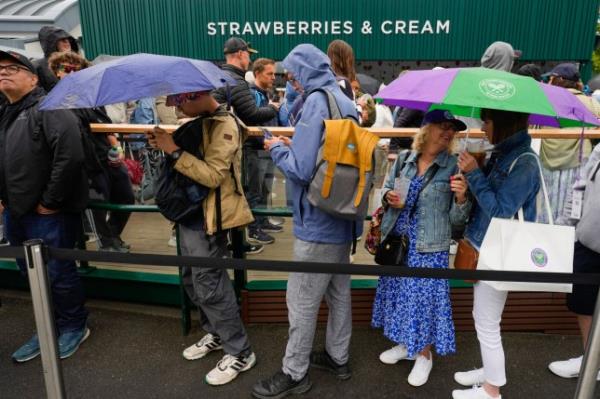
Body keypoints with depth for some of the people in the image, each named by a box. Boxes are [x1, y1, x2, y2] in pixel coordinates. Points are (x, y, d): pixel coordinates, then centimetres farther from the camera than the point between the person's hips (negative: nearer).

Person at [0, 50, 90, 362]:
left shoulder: (49, 108, -12)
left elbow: (70, 155, -24)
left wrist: (50, 202, -20)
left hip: (48, 213, -9)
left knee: (57, 273, 3)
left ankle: (74, 327, 24)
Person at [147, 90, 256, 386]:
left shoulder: (224, 125, -16)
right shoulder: (199, 121, 11)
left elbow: (213, 175, -24)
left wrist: (174, 151, -24)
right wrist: (164, 144, 5)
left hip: (208, 216, -9)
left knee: (209, 284, -3)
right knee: (192, 278, 17)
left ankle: (240, 353, 12)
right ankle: (216, 334, 35)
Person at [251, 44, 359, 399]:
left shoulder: (316, 102, -19)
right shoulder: (346, 102, 8)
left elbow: (301, 169, -24)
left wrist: (277, 149, -6)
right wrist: (292, 145, 10)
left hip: (318, 224, -9)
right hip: (342, 218, 9)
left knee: (302, 301, 5)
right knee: (339, 292, 19)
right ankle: (338, 357, 36)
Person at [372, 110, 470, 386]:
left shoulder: (453, 167, -9)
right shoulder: (404, 158, -1)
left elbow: (457, 218, -8)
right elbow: (386, 188, 13)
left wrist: (460, 197, -28)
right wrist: (389, 197, -9)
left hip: (429, 247, -4)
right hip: (397, 240, 4)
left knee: (425, 296, 5)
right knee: (399, 292, 16)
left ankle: (424, 354, 28)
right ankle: (404, 344, 39)